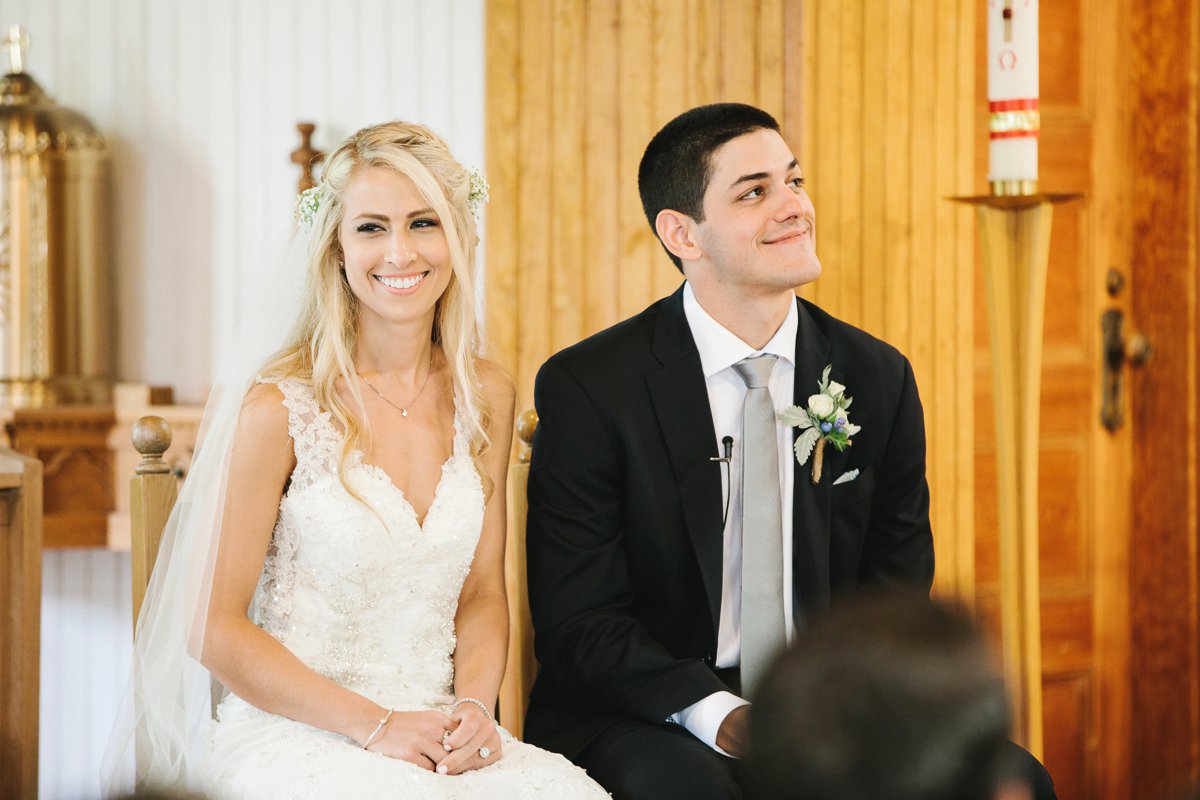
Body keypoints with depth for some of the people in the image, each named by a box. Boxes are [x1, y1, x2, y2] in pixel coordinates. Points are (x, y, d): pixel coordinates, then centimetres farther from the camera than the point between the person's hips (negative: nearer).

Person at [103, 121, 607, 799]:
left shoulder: (486, 397, 7)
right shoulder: (279, 409, -8)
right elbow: (211, 627, -6)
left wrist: (473, 706, -6)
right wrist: (376, 725, -13)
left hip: (438, 733, 5)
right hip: (293, 735, -4)